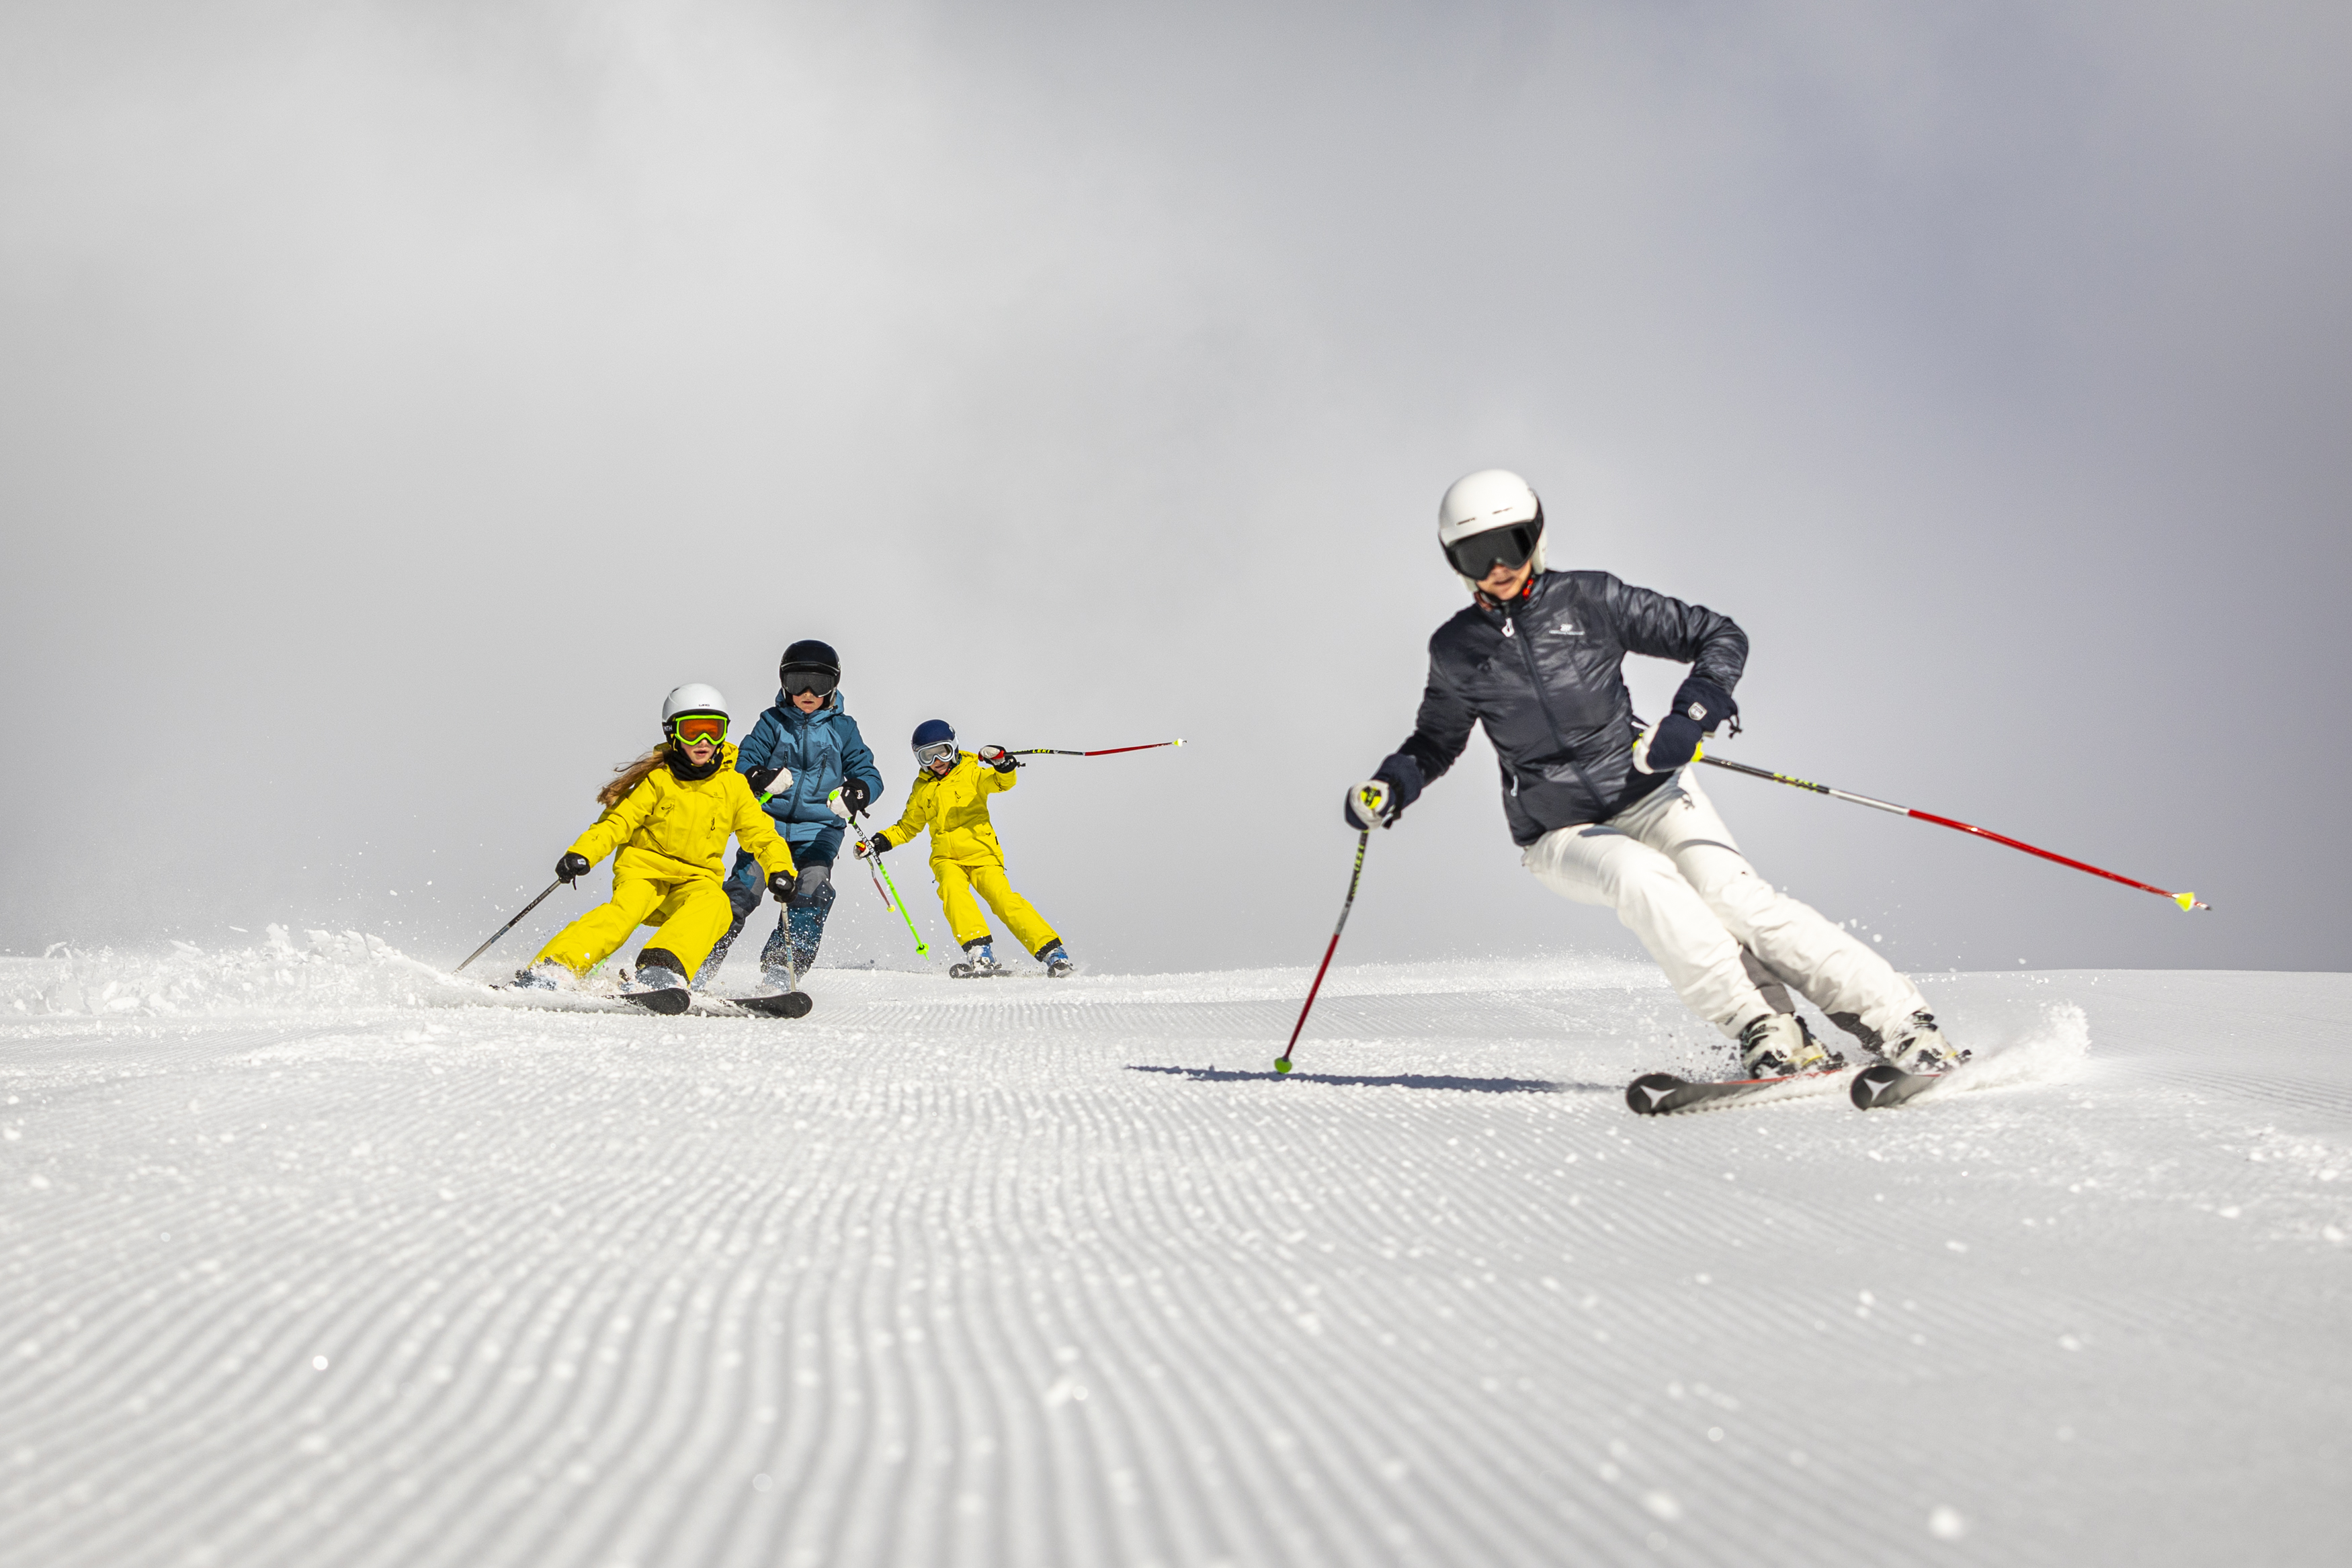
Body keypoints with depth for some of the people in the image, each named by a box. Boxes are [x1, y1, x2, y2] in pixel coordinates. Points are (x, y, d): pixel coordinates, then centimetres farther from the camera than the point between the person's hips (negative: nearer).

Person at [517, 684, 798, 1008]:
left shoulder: (734, 786, 7)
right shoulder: (657, 779, 1)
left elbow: (761, 835, 10)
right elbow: (617, 822, -3)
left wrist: (780, 870, -11)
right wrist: (581, 854, -20)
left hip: (696, 880, 2)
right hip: (644, 865, -2)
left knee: (714, 905, -33)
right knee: (626, 909, -33)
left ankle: (661, 971, -52)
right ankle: (553, 968, -42)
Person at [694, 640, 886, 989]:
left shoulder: (842, 728, 7)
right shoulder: (773, 722, 6)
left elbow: (868, 774, 5)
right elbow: (745, 762, 1)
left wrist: (854, 793, -20)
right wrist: (761, 778, -24)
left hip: (819, 828, 0)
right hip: (770, 821, 0)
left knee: (812, 891, -20)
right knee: (744, 889, -12)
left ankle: (782, 966, -19)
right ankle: (703, 959, -6)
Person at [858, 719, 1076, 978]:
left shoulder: (971, 773, 6)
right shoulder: (922, 789, 18)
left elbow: (1004, 782, -11)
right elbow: (907, 828, 29)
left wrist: (1002, 763, -32)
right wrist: (879, 843, 16)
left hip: (982, 853, -2)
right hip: (946, 858, 3)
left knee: (1004, 899, -21)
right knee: (953, 890, -30)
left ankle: (1053, 952, -19)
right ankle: (980, 953, -38)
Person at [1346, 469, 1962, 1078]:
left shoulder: (1590, 600, -4)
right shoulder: (1456, 650, 2)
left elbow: (1722, 637, -1)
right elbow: (1437, 740, 21)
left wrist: (1690, 717, -17)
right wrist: (1389, 787, 2)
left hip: (1649, 794, 0)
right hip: (1561, 835, 1)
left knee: (1736, 897, -23)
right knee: (1642, 877, -32)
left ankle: (1902, 1026, -21)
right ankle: (1764, 1034, -30)